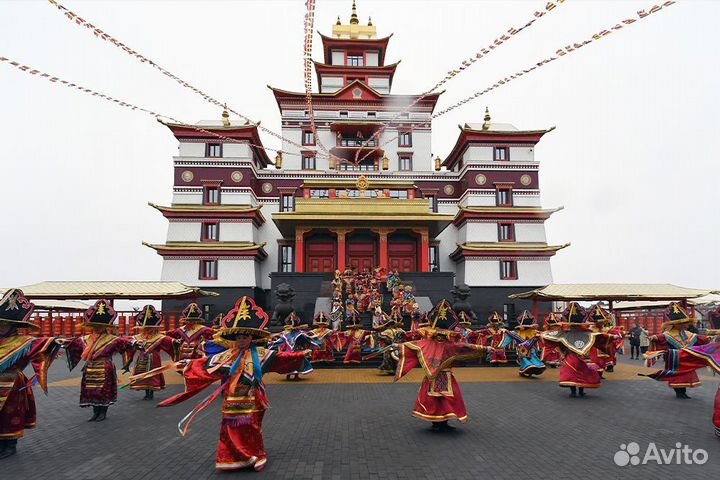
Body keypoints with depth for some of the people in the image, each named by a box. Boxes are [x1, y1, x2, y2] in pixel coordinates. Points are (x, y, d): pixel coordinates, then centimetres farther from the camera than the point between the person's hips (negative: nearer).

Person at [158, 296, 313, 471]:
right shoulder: (226, 355, 5)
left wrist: (300, 355, -19)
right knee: (232, 429, 6)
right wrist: (188, 363, 7)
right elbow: (205, 363, 10)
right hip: (233, 401, 3)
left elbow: (280, 357, -11)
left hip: (251, 400, -2)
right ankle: (232, 459, 20)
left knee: (251, 429, 2)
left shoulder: (260, 354, -3)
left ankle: (256, 457, 19)